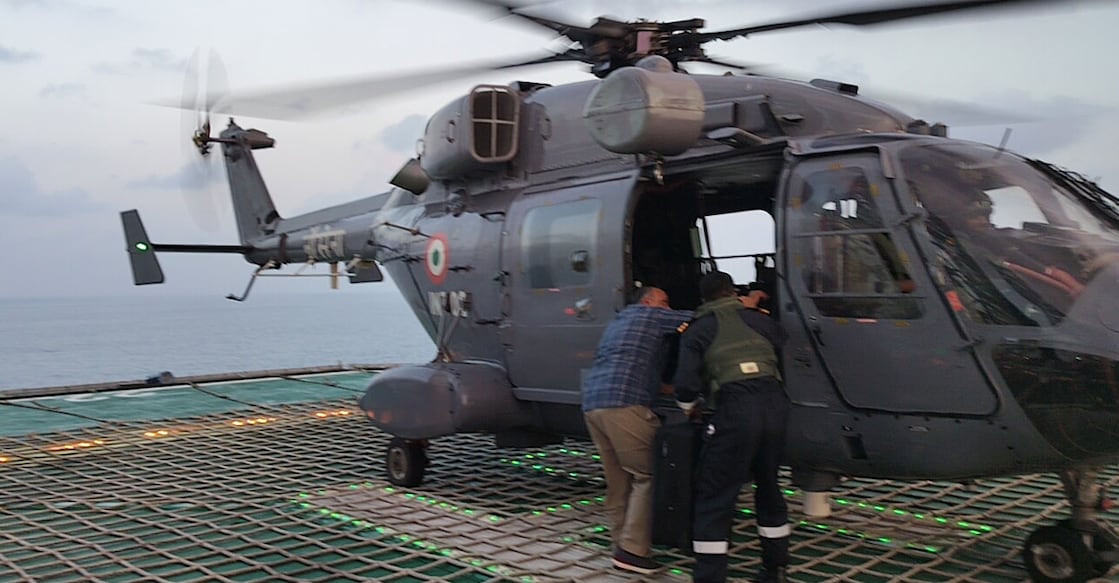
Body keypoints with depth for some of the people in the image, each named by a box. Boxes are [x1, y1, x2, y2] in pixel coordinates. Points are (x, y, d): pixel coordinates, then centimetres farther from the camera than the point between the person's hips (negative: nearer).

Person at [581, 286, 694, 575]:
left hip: (592, 403, 9)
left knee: (618, 481, 13)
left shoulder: (618, 323, 33)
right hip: (623, 404, -9)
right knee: (647, 475, -5)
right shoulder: (650, 315, 9)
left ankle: (623, 546, 15)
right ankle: (632, 549, -8)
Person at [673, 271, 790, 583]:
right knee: (768, 486, 23)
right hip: (775, 404, 4)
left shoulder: (697, 330, 9)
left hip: (736, 408, -4)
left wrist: (690, 406, 21)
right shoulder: (757, 318, 19)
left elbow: (686, 383, 0)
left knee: (714, 496, 4)